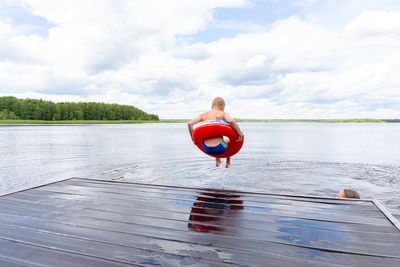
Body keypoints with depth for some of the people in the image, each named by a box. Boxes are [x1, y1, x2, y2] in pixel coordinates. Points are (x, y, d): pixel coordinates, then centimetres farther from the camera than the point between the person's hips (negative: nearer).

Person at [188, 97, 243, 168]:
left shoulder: (203, 115, 8)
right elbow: (231, 121, -23)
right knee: (229, 140, 32)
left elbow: (189, 123, -3)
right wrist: (240, 134, -13)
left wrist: (193, 138, 9)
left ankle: (217, 160, 51)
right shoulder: (223, 114, -1)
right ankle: (228, 162, 47)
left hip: (206, 149, 3)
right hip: (219, 149, -3)